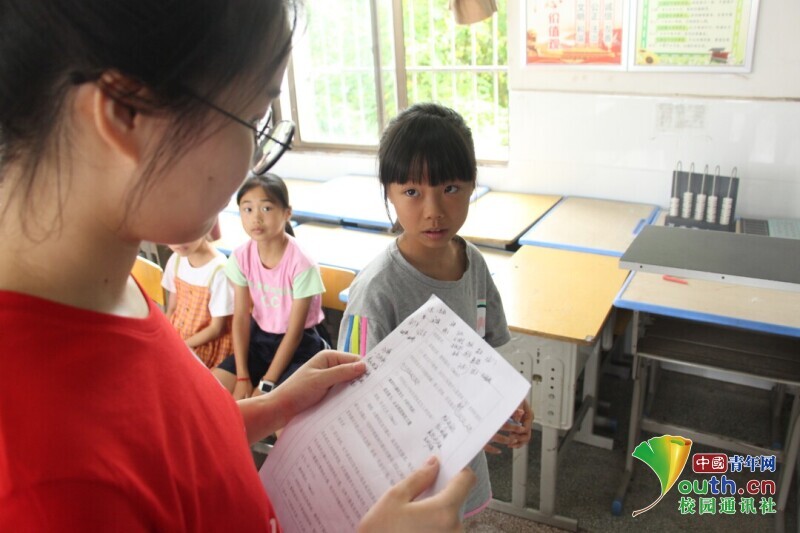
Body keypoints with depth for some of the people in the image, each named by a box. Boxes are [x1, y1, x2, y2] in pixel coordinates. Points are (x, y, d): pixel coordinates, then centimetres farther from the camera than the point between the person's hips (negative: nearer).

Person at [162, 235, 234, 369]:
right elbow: (171, 309, 6)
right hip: (175, 335, 6)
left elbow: (216, 329, -17)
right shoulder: (176, 260, -3)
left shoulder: (219, 270, -24)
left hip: (208, 344, -6)